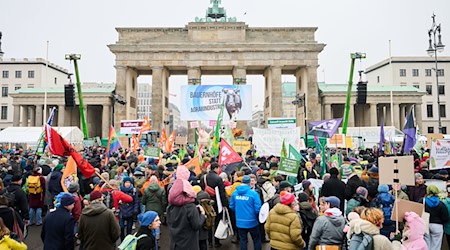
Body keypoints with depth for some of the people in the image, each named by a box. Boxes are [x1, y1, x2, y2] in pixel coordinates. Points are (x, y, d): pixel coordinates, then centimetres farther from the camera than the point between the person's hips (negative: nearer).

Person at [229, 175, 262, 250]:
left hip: (240, 221, 3)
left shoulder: (234, 192, -4)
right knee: (256, 240, 16)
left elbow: (231, 206, 3)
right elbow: (257, 208, -16)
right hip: (251, 221, -3)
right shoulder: (253, 193, -16)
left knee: (242, 240, 16)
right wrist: (257, 216, 6)